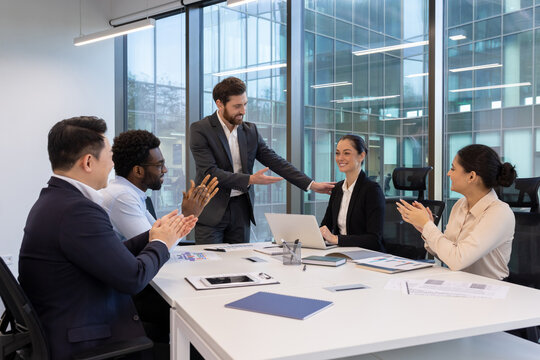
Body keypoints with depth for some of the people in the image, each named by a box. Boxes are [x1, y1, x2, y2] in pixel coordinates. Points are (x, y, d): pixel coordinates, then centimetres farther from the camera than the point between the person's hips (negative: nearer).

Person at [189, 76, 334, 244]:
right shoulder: (199, 129, -7)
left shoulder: (250, 130, 7)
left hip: (241, 211, 4)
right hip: (211, 211, -4)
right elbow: (210, 172, -17)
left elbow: (275, 161, 6)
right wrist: (250, 179, -22)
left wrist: (311, 184, -1)